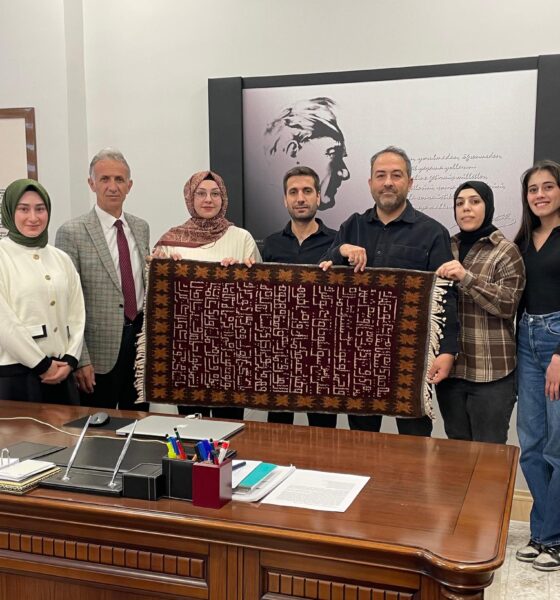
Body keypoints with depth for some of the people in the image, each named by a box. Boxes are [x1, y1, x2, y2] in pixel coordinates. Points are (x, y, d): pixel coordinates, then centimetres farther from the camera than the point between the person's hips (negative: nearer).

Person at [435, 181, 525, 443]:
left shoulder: (506, 251, -4)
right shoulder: (447, 248, 11)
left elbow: (508, 305, -14)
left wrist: (466, 278, -24)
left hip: (491, 371, -5)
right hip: (450, 366, 5)